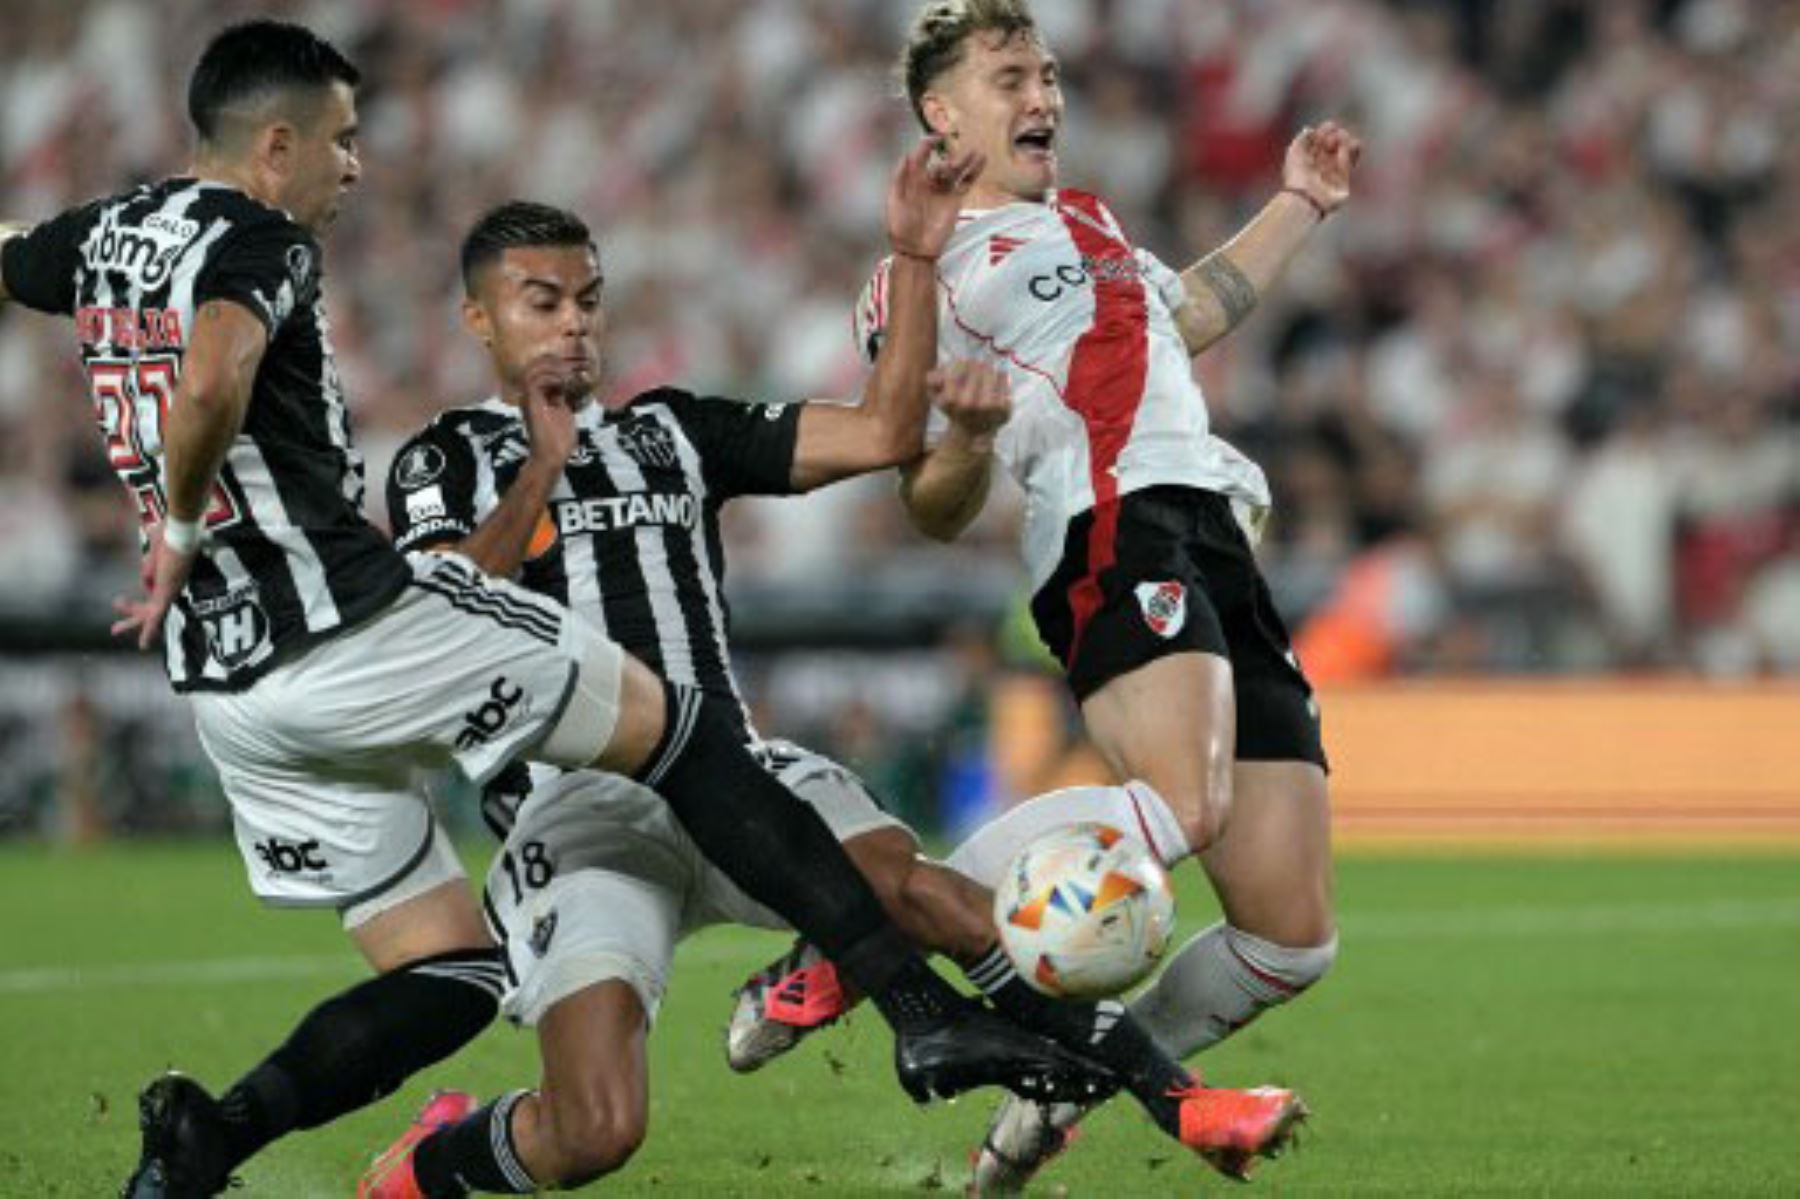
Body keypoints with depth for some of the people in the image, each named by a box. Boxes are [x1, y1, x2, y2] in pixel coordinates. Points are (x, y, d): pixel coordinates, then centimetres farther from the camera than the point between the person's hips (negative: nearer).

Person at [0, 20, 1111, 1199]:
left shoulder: (111, 231, 14)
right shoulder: (257, 241, -9)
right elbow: (210, 386, -30)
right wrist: (182, 531, -14)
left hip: (229, 690, 8)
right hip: (358, 622, -8)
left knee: (450, 976, 13)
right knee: (681, 731, 4)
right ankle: (924, 1009, -3)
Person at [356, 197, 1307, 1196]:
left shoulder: (669, 430, 22)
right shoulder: (446, 459, 10)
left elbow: (883, 435, 14)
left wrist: (916, 259, 7)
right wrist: (538, 476, -20)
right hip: (575, 806, -3)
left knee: (921, 893, -29)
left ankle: (1168, 1096, -20)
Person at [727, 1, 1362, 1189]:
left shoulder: (1083, 218, 31)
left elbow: (1188, 313, 51)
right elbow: (936, 517, 5)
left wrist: (1298, 207, 47)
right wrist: (970, 439, -16)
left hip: (1221, 541, 8)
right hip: (1111, 525, -8)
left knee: (1293, 939, -3)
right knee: (1181, 806, -36)